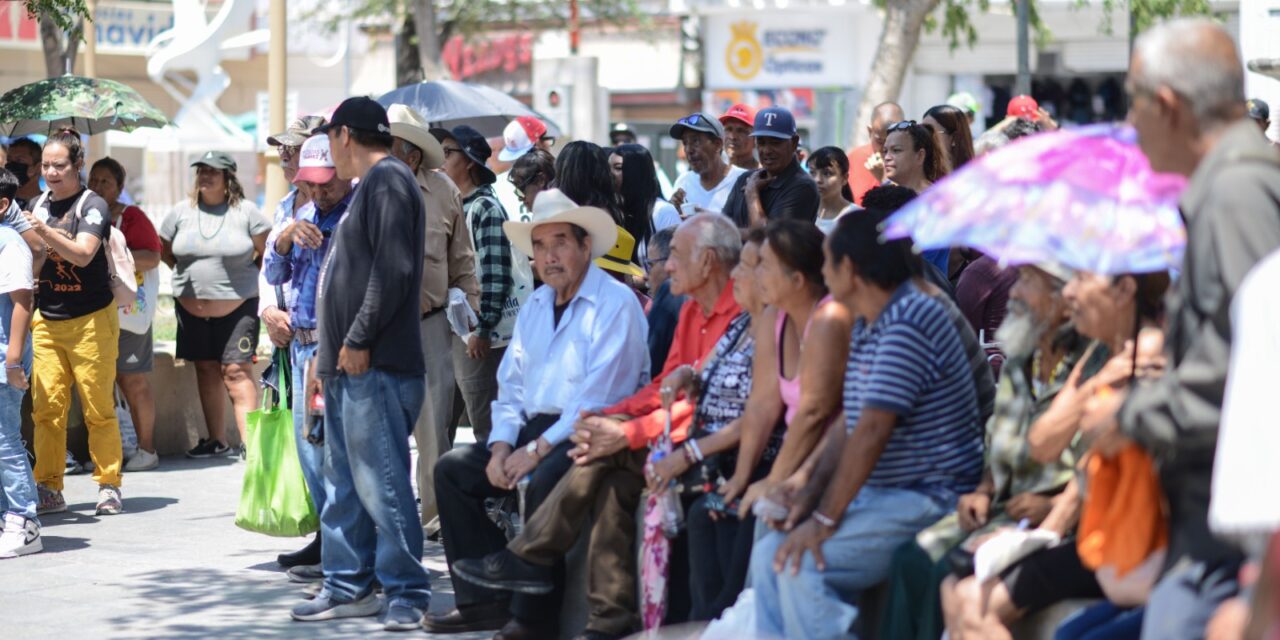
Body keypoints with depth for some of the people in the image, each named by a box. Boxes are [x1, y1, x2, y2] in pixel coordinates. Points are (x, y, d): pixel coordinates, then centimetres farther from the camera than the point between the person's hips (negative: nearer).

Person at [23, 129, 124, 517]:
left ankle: (108, 486, 7)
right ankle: (49, 489, 2)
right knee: (46, 408, -2)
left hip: (90, 320, -5)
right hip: (46, 320, 5)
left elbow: (83, 254, -21)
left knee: (98, 409, -2)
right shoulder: (37, 205, 11)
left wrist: (45, 233, -33)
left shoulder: (92, 205, -6)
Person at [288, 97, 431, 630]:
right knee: (344, 483, 13)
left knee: (380, 481, -9)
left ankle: (408, 593, -4)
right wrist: (327, 356, 23)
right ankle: (348, 587, 19)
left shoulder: (387, 181, -9)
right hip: (347, 365, 11)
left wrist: (358, 340, -19)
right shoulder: (368, 187, 22)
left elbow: (393, 269, -21)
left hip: (374, 366, -11)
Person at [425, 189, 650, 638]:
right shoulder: (534, 307, 16)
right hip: (534, 430, 8)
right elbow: (510, 386, 16)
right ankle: (484, 600, -4)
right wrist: (501, 447, -2)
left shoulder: (615, 304, -10)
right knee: (453, 467, -4)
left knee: (544, 480, -34)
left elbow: (597, 398, -18)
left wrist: (537, 450, -18)